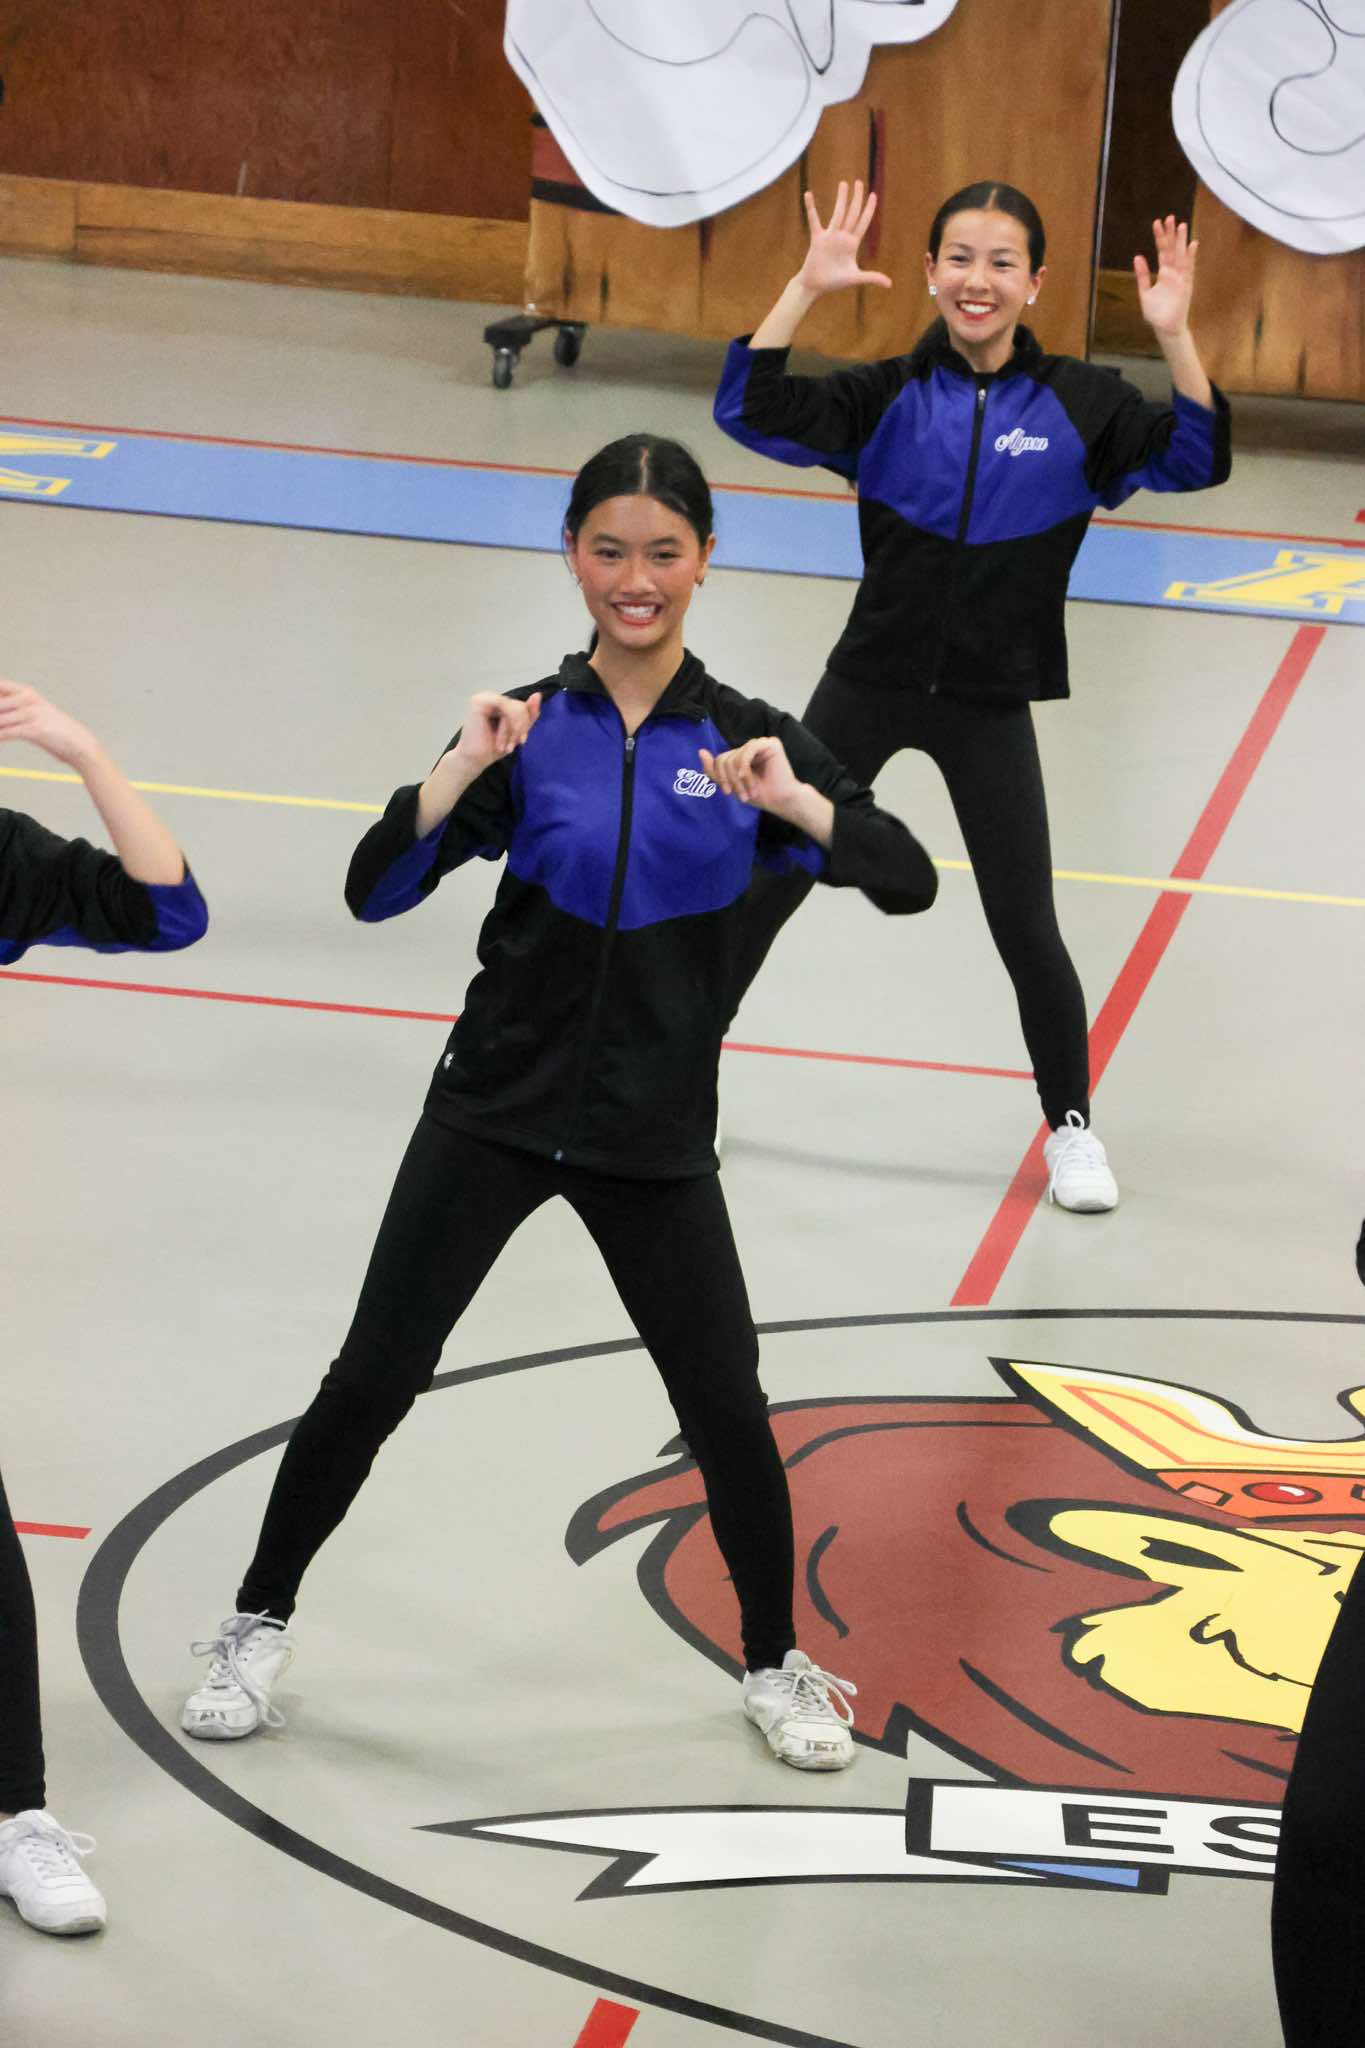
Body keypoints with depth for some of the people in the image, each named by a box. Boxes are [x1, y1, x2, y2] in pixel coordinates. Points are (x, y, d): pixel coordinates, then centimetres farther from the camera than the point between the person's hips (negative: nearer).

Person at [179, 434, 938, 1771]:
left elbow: (908, 882, -11)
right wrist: (457, 773, -24)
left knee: (727, 1409, 1)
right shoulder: (530, 730, -4)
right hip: (498, 1109, 0)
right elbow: (374, 893, -10)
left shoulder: (747, 741, -3)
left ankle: (775, 1666, 23)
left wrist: (795, 801, -27)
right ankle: (258, 1628, 19)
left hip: (655, 1136, 1)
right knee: (375, 1376, 1)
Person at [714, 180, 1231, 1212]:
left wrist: (1175, 335, -30)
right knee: (767, 884, 8)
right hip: (870, 686, 1)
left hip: (989, 705, -1)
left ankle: (1073, 1126, 19)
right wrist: (809, 287, -24)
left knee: (1026, 928, 1)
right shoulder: (890, 396, -5)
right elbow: (753, 413, -15)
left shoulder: (1078, 404, -6)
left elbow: (1193, 459, -17)